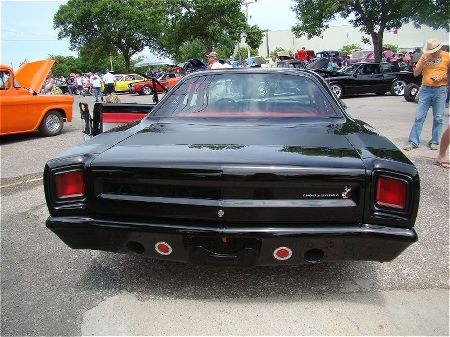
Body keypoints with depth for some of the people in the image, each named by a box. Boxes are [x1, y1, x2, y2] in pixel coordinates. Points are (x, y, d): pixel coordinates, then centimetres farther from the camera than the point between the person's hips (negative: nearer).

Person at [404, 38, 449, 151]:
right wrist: (422, 63, -10)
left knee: (438, 118, 4)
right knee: (419, 117, -3)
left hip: (440, 90, -1)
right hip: (426, 89, 1)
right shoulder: (425, 56, 6)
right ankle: (413, 142, -1)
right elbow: (416, 73, 5)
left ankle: (434, 142, 13)